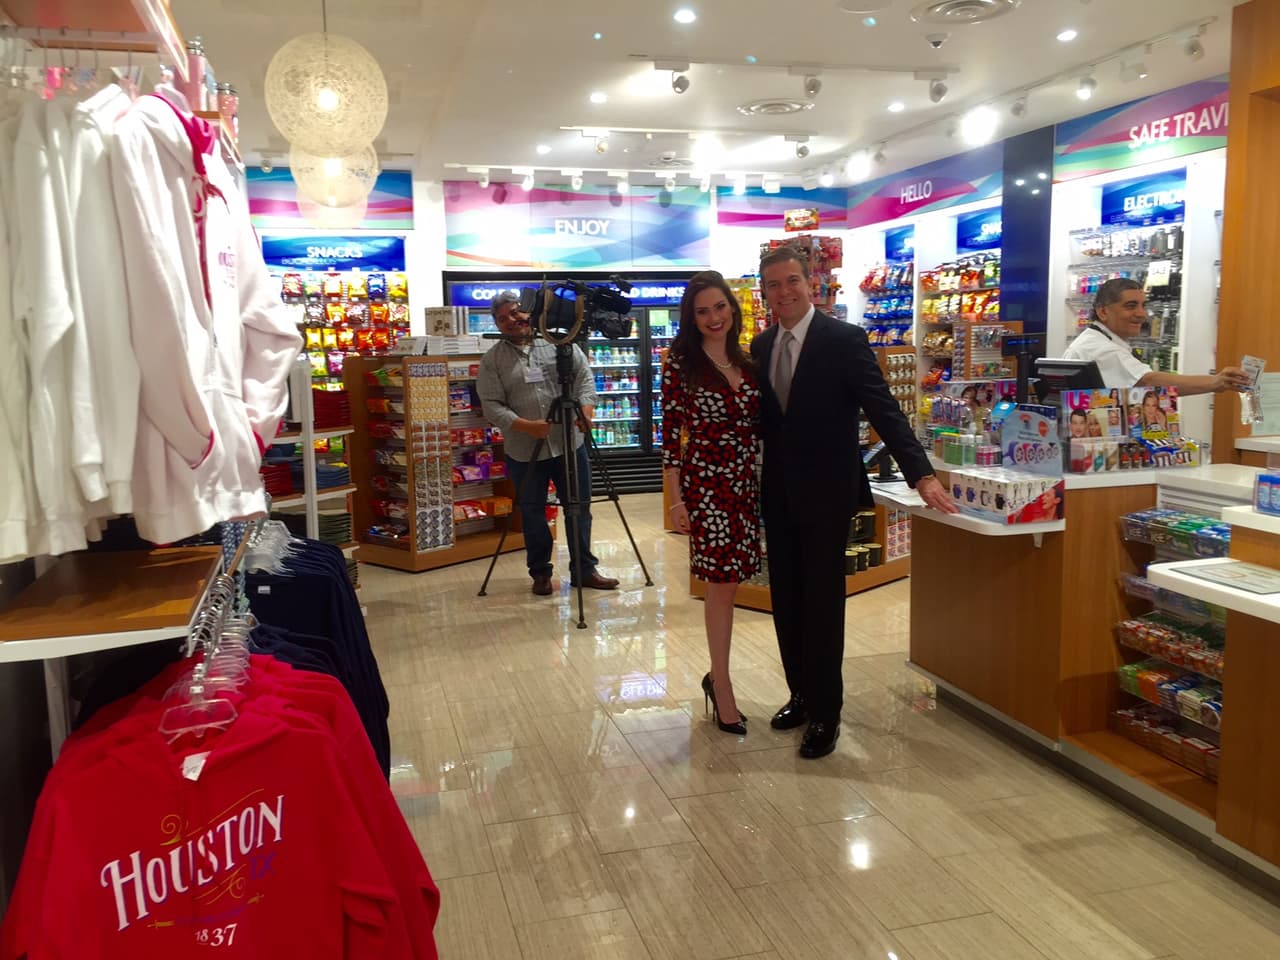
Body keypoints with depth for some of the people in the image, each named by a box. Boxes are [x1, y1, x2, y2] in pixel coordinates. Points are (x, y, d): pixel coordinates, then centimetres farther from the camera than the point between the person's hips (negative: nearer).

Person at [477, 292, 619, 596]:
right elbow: (492, 406, -7)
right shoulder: (492, 360, 0)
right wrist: (526, 426, -20)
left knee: (580, 509, 8)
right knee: (532, 514, 9)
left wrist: (585, 408, -16)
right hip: (524, 451, -1)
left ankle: (585, 569, 22)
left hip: (570, 444, 1)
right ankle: (540, 573, 25)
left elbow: (584, 376, 3)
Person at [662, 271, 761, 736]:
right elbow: (670, 434, -7)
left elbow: (757, 428, 14)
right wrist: (677, 499, -9)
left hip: (746, 484, 5)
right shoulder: (680, 364, -6)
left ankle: (717, 676, 28)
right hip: (706, 483, -5)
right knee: (721, 585, 0)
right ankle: (723, 688, 15)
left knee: (728, 582, 10)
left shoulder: (747, 363, 9)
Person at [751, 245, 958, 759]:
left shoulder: (844, 340, -10)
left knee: (822, 602, 1)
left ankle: (825, 712, 15)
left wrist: (921, 474, -25)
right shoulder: (762, 346, 8)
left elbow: (884, 409, -16)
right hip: (778, 493, 6)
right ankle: (801, 694, 29)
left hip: (825, 491, -5)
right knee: (786, 600, 12)